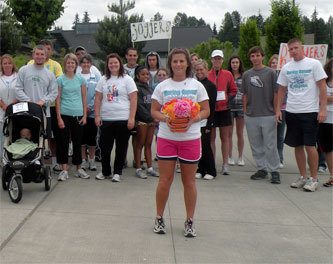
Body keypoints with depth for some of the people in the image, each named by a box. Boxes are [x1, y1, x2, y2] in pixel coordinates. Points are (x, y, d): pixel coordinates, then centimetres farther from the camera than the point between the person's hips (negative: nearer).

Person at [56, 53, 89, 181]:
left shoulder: (81, 79, 6)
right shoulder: (60, 79, 0)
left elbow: (84, 98, 9)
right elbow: (58, 99, -2)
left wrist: (85, 115, 3)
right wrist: (59, 117, -7)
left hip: (78, 115, 2)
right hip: (64, 114, -2)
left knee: (77, 142, 10)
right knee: (63, 142, 1)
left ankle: (79, 169, 20)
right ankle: (64, 170, 7)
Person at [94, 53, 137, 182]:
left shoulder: (127, 79, -1)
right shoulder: (103, 80, 9)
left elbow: (133, 100, -5)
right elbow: (98, 99, 10)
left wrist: (131, 118, -12)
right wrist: (97, 116, 1)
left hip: (123, 119, -3)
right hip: (106, 119, 3)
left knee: (121, 147, 5)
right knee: (105, 146, 7)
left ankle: (117, 172, 16)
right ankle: (105, 171, 23)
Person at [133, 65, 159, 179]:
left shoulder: (150, 88, 17)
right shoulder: (137, 88, -8)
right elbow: (139, 105, -15)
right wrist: (150, 117, -15)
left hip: (151, 120, 7)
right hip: (142, 120, -7)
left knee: (148, 144, 10)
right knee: (140, 144, -1)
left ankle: (150, 168, 14)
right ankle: (138, 169, 4)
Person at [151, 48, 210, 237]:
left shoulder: (197, 86, 3)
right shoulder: (162, 86, 5)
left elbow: (206, 111, 3)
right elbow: (154, 111, 5)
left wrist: (193, 120, -16)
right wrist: (165, 119, -16)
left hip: (190, 138, 0)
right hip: (166, 138, 0)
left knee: (189, 181, 6)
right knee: (165, 180, 2)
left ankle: (190, 221, 17)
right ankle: (159, 218, 18)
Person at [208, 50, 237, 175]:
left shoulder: (228, 74, 4)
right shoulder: (207, 75, 1)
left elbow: (234, 90, 9)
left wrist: (227, 98, -6)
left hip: (224, 109, 1)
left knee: (224, 137, 5)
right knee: (211, 137, 4)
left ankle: (225, 164, 10)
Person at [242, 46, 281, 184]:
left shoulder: (270, 73, -2)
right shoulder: (246, 74, 8)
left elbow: (276, 93, -1)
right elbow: (245, 95, 13)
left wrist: (276, 111, -4)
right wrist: (245, 111, 7)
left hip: (268, 115, -4)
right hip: (251, 116, 4)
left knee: (270, 145, -2)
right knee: (256, 145, 10)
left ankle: (274, 171, 6)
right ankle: (261, 169, 20)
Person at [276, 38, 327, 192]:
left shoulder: (313, 64, -3)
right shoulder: (286, 68, 10)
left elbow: (322, 87, -5)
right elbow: (281, 90, 15)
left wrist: (322, 109, -12)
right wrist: (278, 109, 8)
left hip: (310, 111, -5)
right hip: (291, 112, 5)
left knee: (309, 146, -6)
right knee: (298, 146, 9)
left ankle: (314, 179, 5)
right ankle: (303, 177, 20)